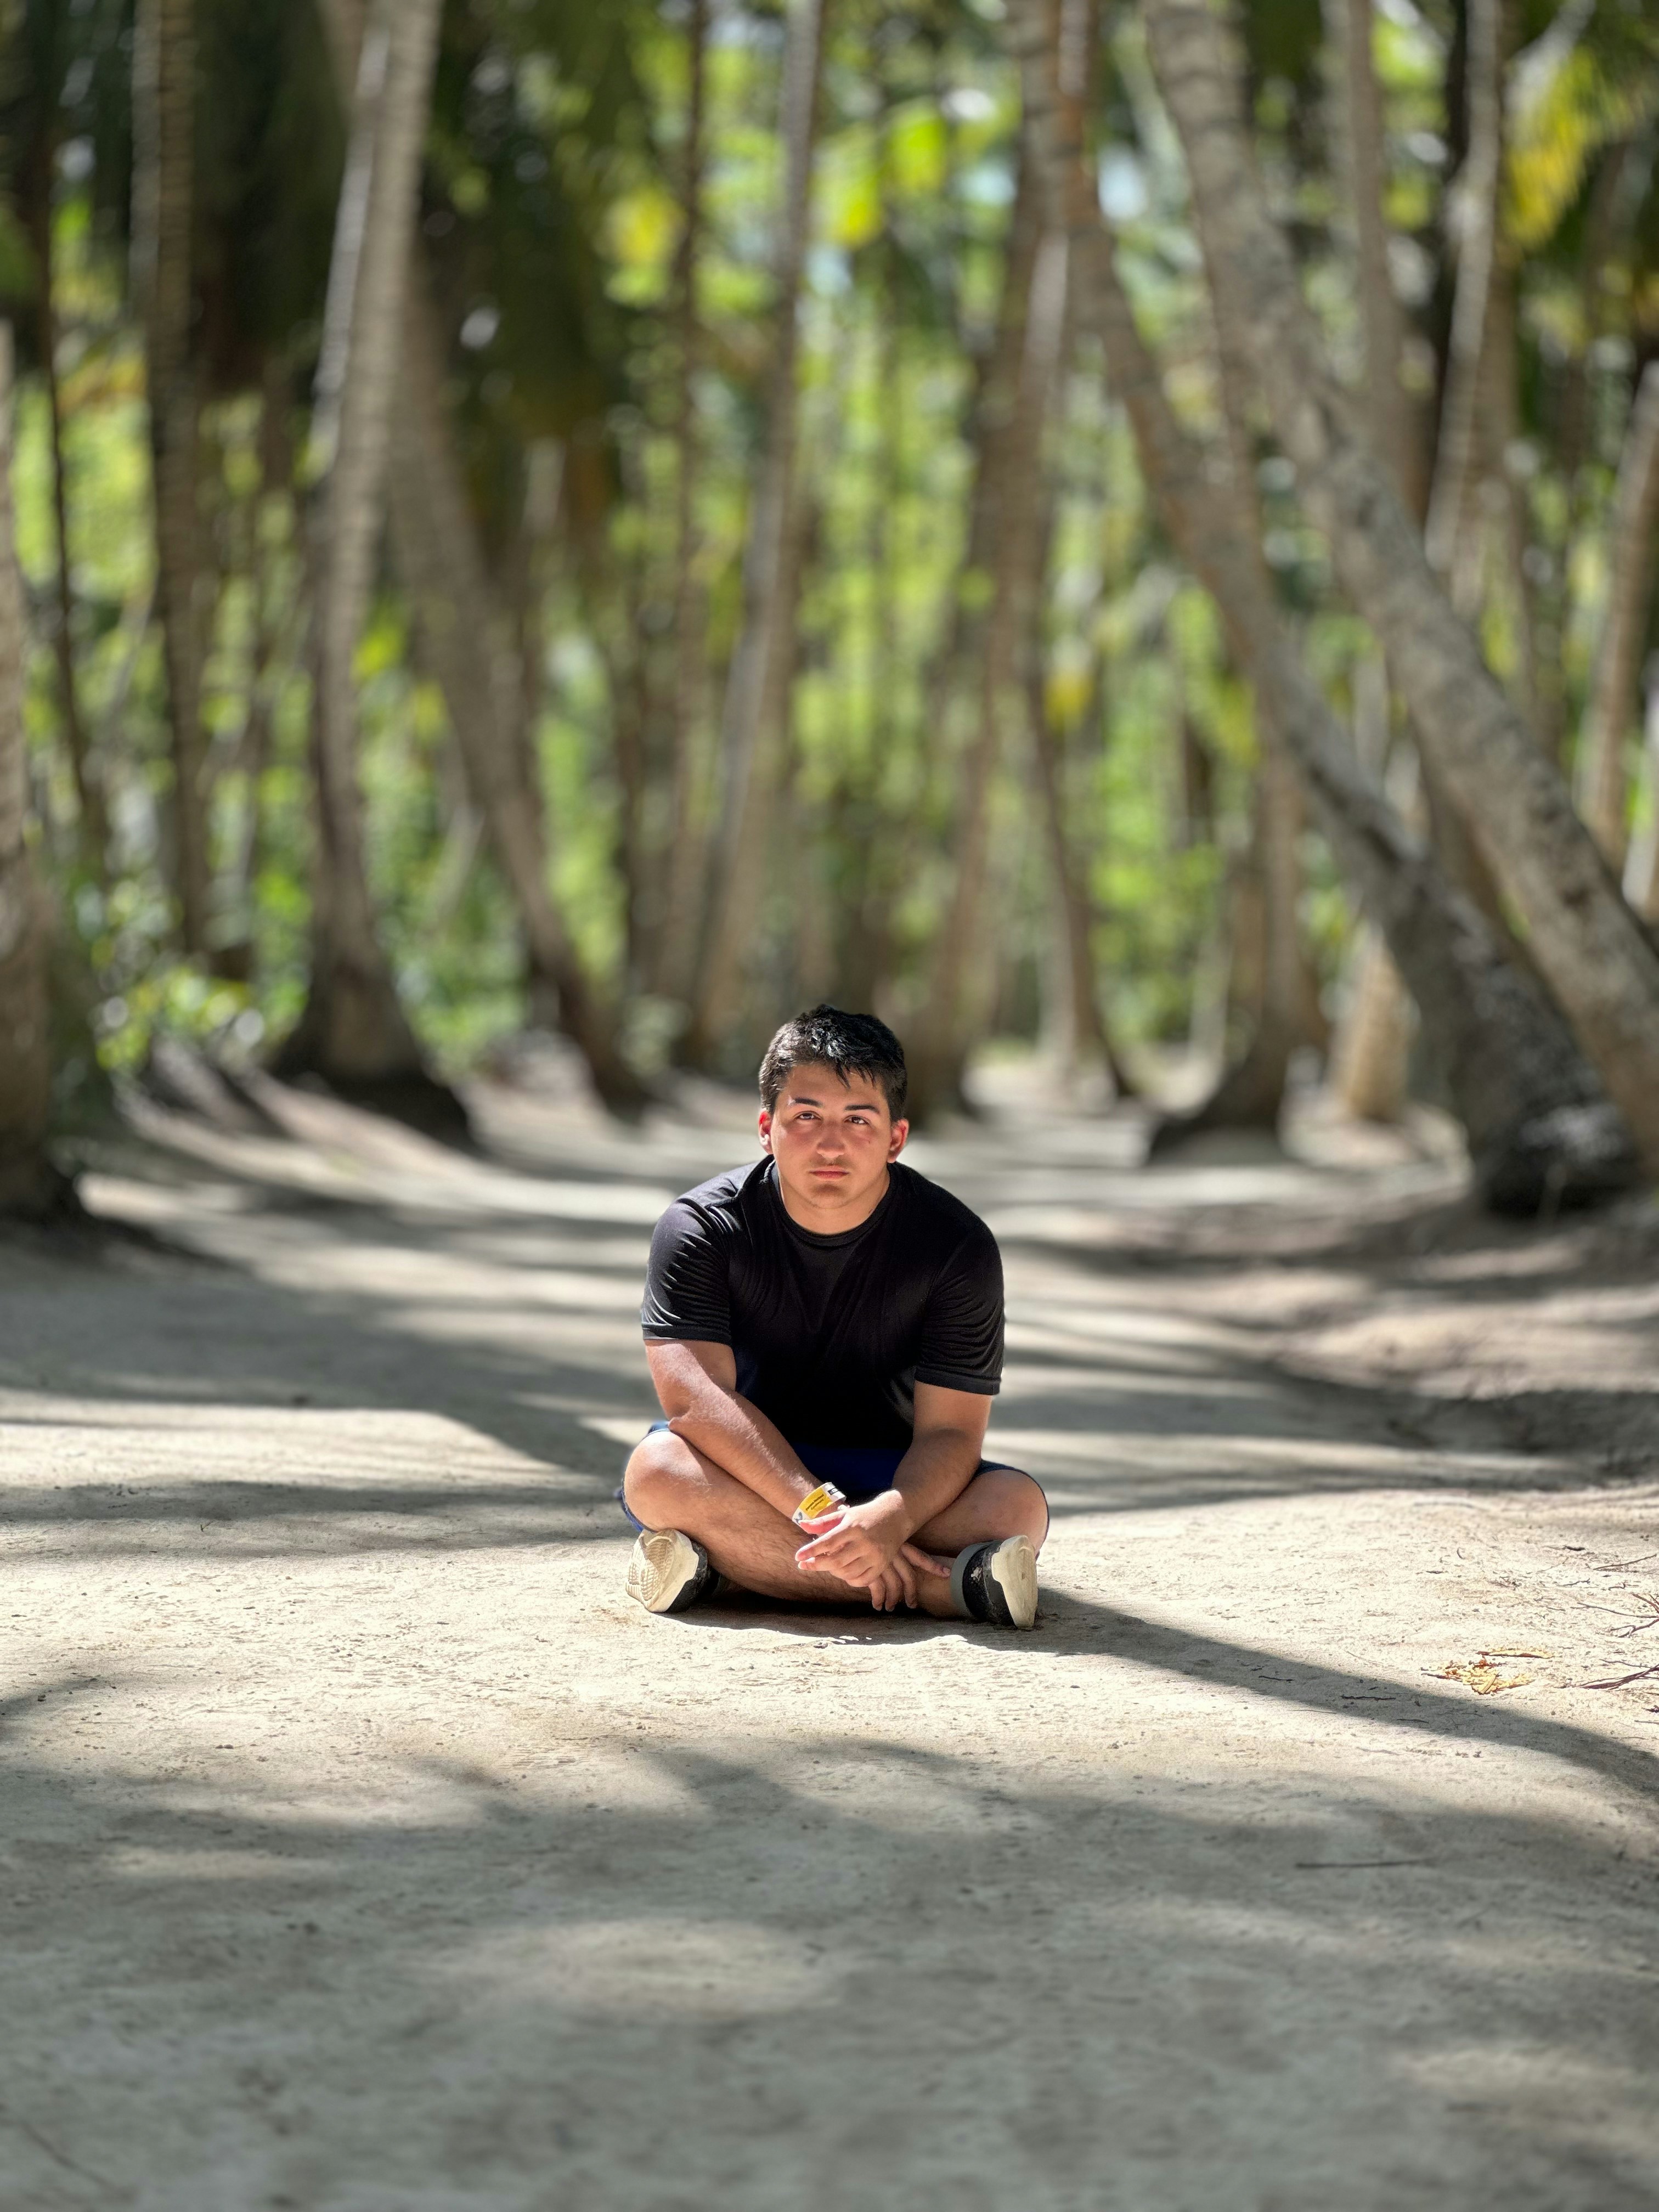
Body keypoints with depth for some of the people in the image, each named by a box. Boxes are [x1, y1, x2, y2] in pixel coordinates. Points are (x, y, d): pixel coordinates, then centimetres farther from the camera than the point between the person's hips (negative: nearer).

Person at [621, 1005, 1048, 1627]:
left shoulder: (958, 1246, -10)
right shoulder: (700, 1229, -11)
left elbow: (950, 1431, -16)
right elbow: (695, 1400, -24)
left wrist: (890, 1519, -39)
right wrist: (821, 1516, -37)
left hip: (894, 1482, 0)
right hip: (744, 1473, 0)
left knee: (1017, 1505, -28)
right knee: (658, 1469, -36)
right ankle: (944, 1583, -37)